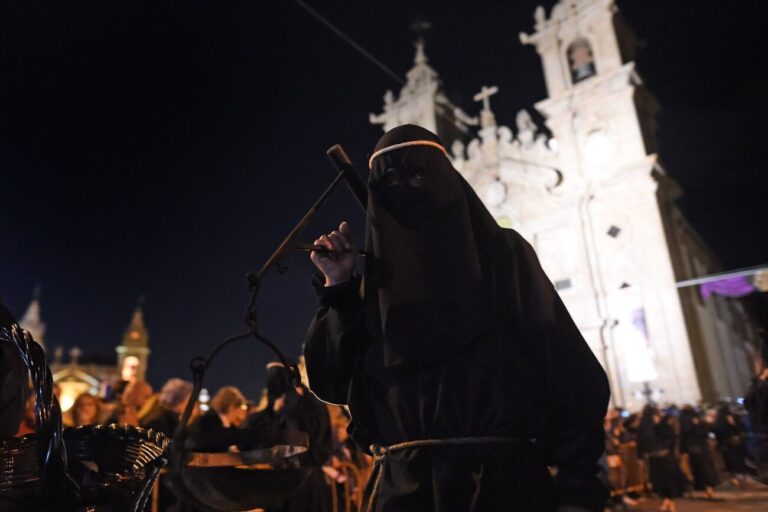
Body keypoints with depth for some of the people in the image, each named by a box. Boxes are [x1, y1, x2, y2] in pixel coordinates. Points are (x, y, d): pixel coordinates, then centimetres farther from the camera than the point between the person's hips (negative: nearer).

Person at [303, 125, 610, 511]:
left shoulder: (501, 252, 2)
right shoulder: (376, 279, 10)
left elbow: (564, 363, -6)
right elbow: (331, 381, 5)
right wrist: (338, 287, -3)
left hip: (505, 479, -2)